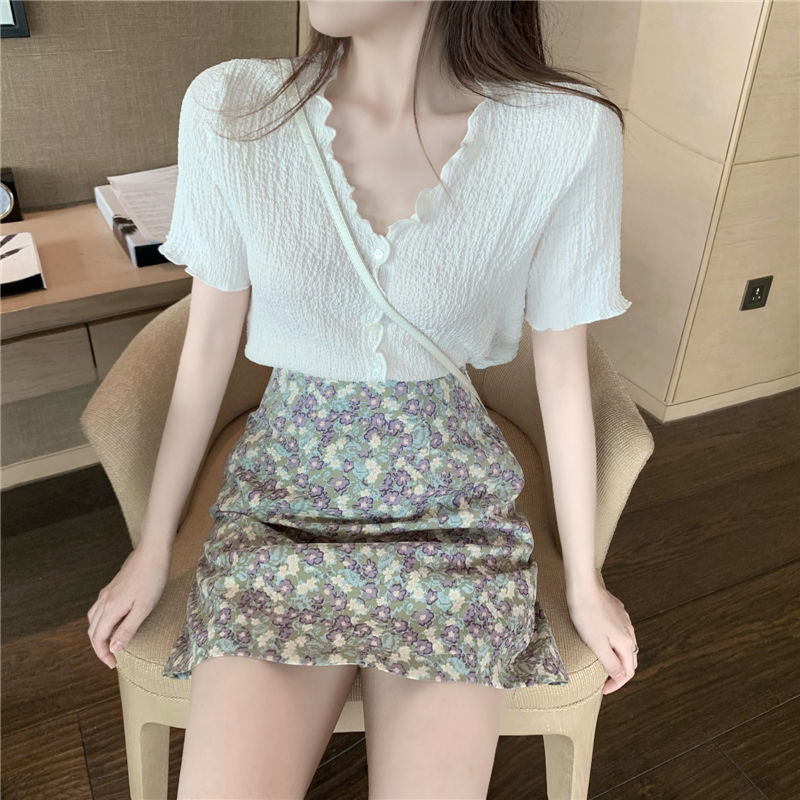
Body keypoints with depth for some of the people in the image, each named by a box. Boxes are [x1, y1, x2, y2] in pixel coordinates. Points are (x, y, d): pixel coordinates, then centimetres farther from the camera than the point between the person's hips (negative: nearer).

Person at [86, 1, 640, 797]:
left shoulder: (569, 135, -13)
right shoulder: (229, 106, -10)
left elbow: (561, 371, -3)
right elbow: (208, 345, -1)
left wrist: (583, 581, 7)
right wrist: (152, 548, 7)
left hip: (451, 503, 0)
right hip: (281, 496, 1)